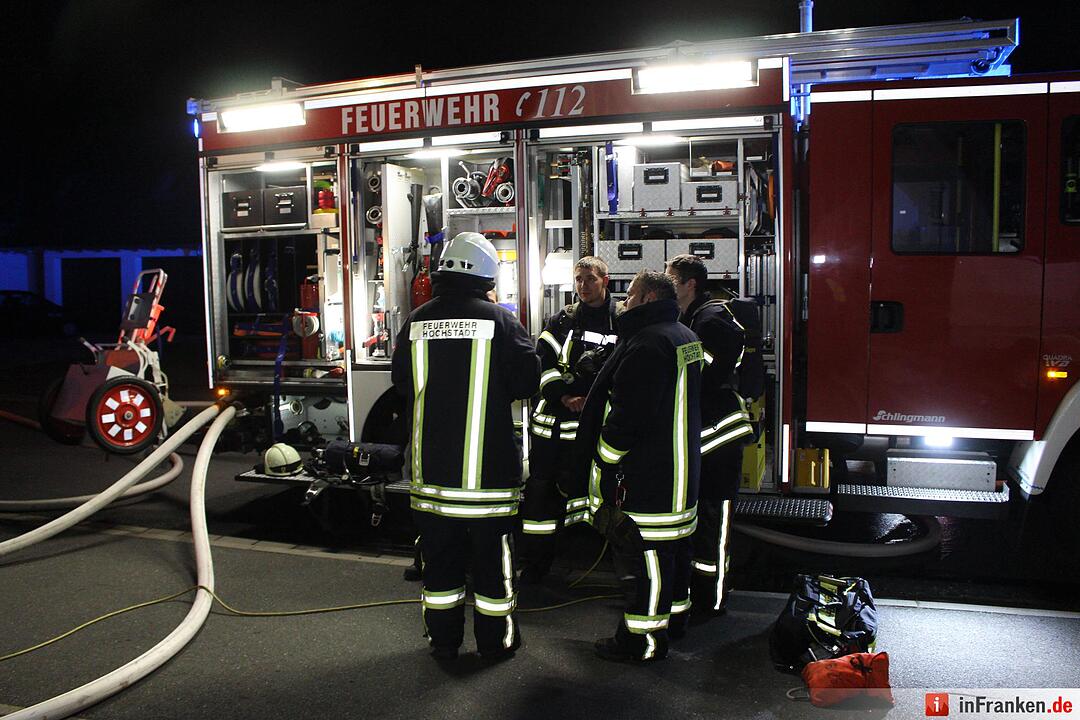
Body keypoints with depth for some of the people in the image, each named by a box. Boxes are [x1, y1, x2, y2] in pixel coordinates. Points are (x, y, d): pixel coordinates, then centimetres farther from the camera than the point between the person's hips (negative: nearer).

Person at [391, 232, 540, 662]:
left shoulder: (417, 321, 0)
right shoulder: (499, 320, -10)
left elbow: (401, 382, 10)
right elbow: (527, 381, -7)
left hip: (431, 465, 4)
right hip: (488, 465, -3)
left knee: (441, 554, 15)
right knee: (491, 557, 10)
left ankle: (443, 640, 26)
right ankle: (495, 639, 22)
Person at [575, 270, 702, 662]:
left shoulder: (648, 343, -19)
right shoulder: (686, 339, 14)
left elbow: (627, 415, -24)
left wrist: (600, 467, -15)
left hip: (645, 474, -11)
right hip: (679, 473, 11)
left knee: (644, 555, -2)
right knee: (672, 550, 21)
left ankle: (642, 638, 8)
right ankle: (673, 614, 36)